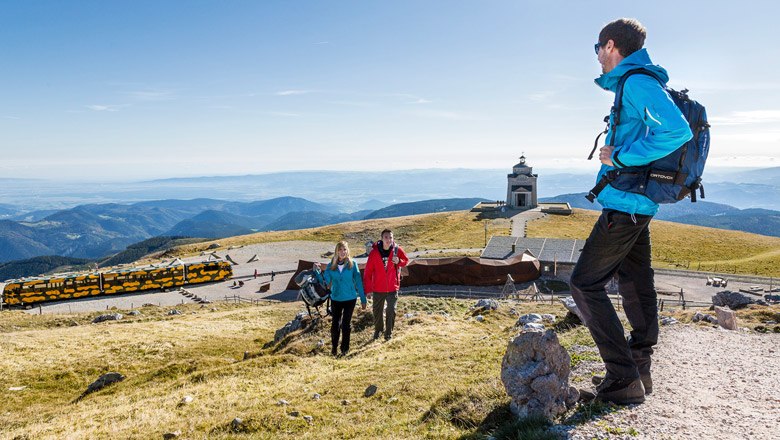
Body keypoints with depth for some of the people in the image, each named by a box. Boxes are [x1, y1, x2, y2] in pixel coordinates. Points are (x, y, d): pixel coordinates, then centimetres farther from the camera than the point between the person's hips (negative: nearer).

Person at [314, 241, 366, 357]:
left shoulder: (352, 264, -7)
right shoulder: (331, 266, -2)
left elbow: (358, 282, -4)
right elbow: (326, 281, -8)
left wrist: (363, 299, -3)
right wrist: (318, 271, -22)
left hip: (350, 299, -2)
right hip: (336, 299, 2)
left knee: (346, 324, 6)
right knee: (335, 324, 8)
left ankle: (345, 348, 22)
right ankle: (333, 347, 27)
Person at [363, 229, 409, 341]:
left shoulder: (397, 250, -9)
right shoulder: (374, 252, -12)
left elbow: (406, 260, 9)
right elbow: (368, 272, -8)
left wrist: (399, 262, -16)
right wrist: (368, 289, -8)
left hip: (393, 288, 0)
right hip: (378, 288, 0)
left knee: (391, 311, 3)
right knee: (377, 311, 14)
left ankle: (389, 332, 22)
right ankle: (378, 329, 38)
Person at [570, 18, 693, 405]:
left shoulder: (637, 82, -14)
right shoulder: (636, 83, 17)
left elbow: (678, 130, -28)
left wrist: (621, 157, -21)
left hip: (624, 205, -11)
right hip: (640, 204, 11)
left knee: (585, 283, -6)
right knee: (636, 286, 14)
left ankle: (624, 380, -3)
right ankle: (638, 373, 25)